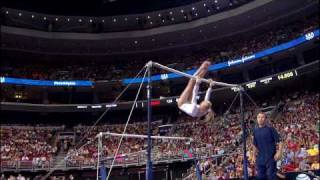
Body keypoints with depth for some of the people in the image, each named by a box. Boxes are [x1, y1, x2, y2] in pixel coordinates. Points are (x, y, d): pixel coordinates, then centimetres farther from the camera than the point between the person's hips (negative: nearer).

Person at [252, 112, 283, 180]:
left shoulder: (271, 129, -4)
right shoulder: (255, 131, 9)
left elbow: (279, 141, -6)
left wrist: (279, 152, -18)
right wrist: (254, 155, 15)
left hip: (271, 157, -5)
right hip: (260, 158, 5)